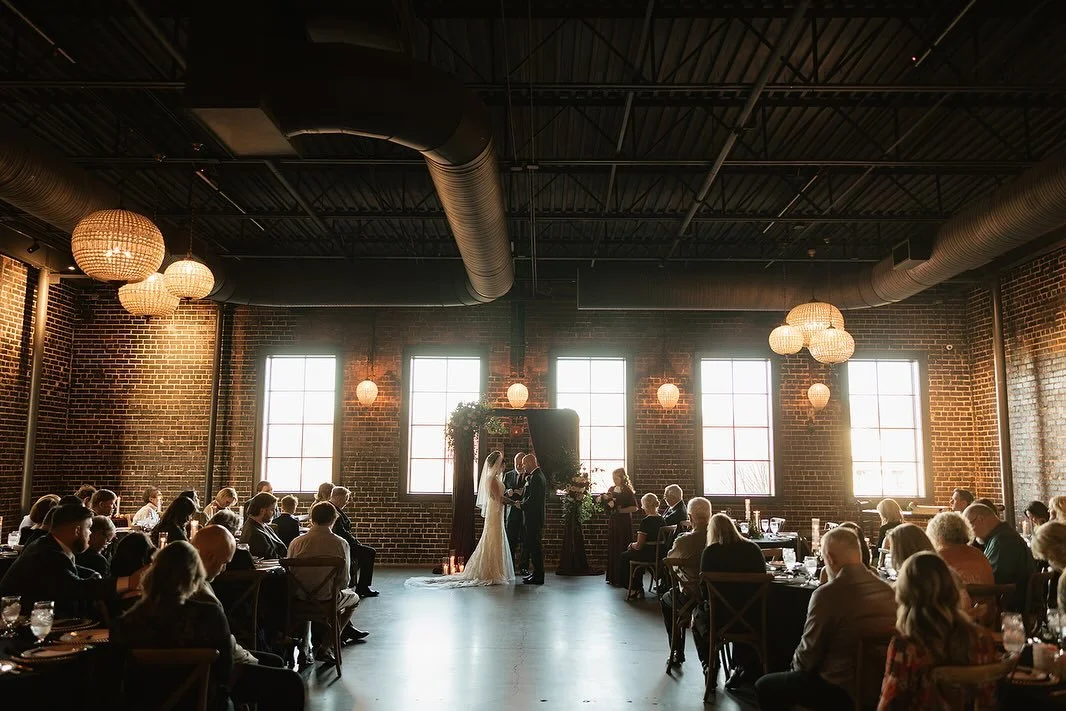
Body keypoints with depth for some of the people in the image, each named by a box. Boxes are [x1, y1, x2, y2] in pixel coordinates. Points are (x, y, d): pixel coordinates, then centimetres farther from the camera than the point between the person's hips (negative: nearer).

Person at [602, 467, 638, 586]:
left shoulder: (627, 491, -8)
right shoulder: (612, 489, 10)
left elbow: (634, 508, -15)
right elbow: (606, 505, 13)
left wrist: (620, 510, -17)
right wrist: (604, 499, -7)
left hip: (624, 523, -6)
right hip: (612, 522, 6)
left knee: (622, 550, -5)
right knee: (612, 549, 7)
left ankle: (623, 579, 1)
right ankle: (613, 577, 15)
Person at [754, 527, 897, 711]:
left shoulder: (827, 594, -22)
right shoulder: (888, 590, -3)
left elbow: (808, 656, -13)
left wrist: (796, 663, 10)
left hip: (841, 689, -7)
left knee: (764, 687, 10)